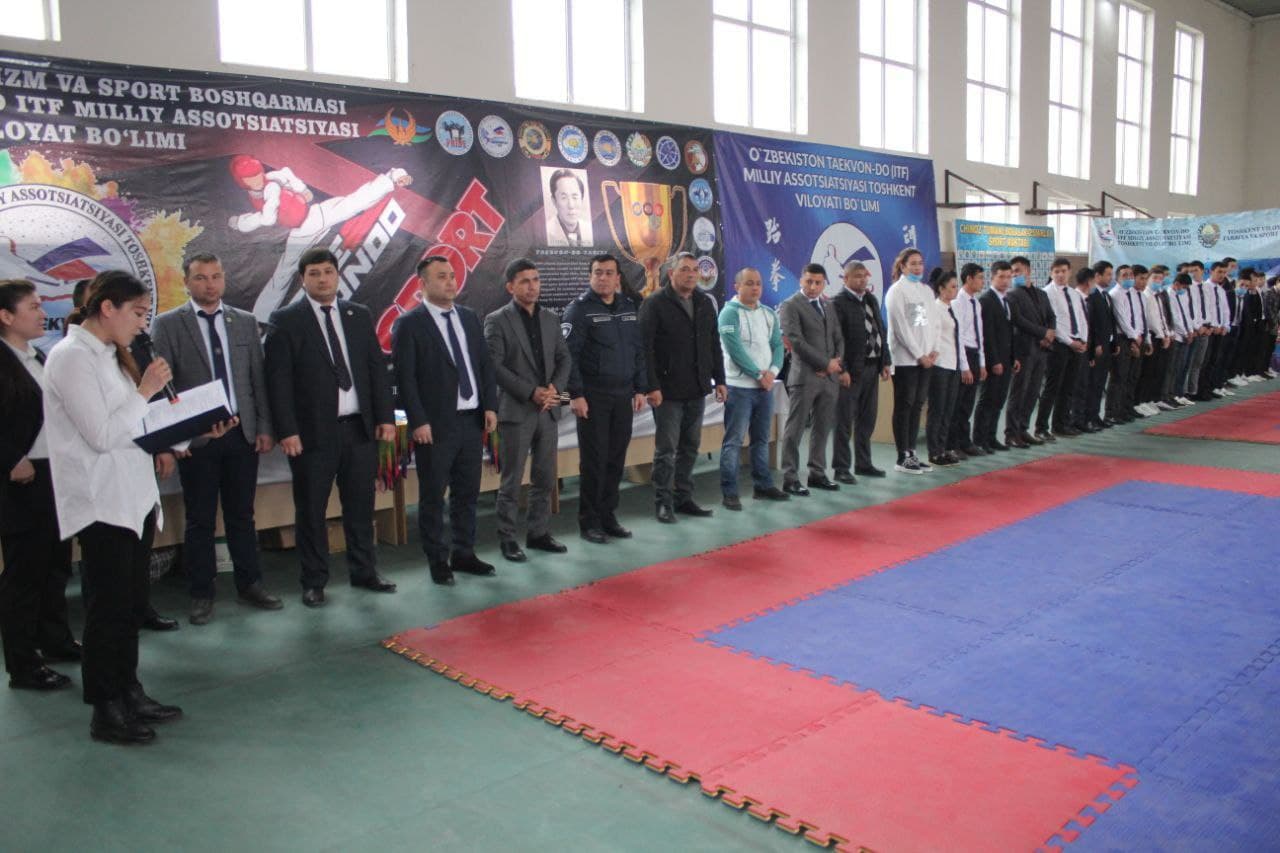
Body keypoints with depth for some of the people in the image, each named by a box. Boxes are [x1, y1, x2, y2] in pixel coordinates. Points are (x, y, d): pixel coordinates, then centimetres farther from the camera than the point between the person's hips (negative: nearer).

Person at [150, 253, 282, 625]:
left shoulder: (245, 322, 8)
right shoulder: (169, 324, -1)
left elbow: (258, 378, 9)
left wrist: (264, 427, 4)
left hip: (243, 434, 3)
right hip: (196, 438, -2)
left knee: (242, 515, 12)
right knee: (200, 521, 6)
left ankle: (250, 584, 23)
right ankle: (201, 594, 17)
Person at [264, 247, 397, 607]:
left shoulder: (359, 315, 10)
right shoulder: (286, 320, -2)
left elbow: (377, 368, 9)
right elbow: (278, 381, -6)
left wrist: (385, 417, 2)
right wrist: (286, 430, -12)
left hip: (360, 427, 3)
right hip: (313, 430, -3)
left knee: (360, 506, 12)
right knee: (311, 510, 6)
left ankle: (364, 572, 25)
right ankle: (314, 582, 19)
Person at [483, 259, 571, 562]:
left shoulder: (551, 318, 11)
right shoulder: (497, 321, -5)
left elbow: (563, 358, 11)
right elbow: (494, 366, -12)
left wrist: (554, 388, -8)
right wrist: (531, 393, -16)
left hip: (548, 410, 5)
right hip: (516, 411, -5)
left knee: (545, 478, 10)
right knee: (511, 480, 2)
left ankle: (538, 533, 22)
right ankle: (507, 538, 12)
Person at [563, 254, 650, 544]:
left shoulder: (630, 307, 11)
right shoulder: (579, 309, -6)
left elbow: (639, 351, 15)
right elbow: (568, 355, -11)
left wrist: (640, 389, 10)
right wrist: (576, 395, -16)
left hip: (623, 395, 5)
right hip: (592, 397, -5)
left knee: (616, 460, 9)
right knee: (593, 461, 0)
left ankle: (608, 517, 21)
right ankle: (589, 522, 10)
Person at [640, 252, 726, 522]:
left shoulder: (705, 303, 12)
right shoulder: (654, 304, -7)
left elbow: (714, 345, 16)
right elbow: (645, 348, -12)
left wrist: (719, 380, 11)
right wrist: (652, 386, -17)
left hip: (697, 389, 6)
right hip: (668, 391, -6)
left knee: (690, 447, 12)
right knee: (666, 448, 0)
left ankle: (684, 498, 23)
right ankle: (663, 502, 10)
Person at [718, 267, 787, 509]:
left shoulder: (769, 314, 13)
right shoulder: (730, 313, -9)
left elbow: (777, 345, 9)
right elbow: (735, 349, -16)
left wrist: (772, 371, -9)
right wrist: (759, 374, -14)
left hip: (766, 386, 7)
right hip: (739, 386, -7)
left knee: (761, 439, 14)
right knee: (734, 441, -5)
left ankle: (763, 486, 24)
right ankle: (729, 492, -1)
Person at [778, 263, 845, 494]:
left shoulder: (829, 308, 18)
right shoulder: (790, 306, -5)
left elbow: (838, 339, 16)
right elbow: (796, 341, -13)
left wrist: (837, 364, -3)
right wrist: (825, 363, -13)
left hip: (830, 376, 7)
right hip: (804, 376, -7)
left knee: (822, 428, 11)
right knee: (795, 429, -2)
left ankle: (817, 473, 20)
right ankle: (790, 479, 3)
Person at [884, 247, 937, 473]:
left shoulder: (926, 290, 15)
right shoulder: (896, 291, -6)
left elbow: (931, 322, 15)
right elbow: (901, 327, -11)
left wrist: (933, 350, 1)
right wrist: (919, 355, -12)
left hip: (924, 358, 7)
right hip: (905, 358, -6)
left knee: (917, 405, 8)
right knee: (904, 406, -3)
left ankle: (911, 453, 14)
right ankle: (902, 458, 2)